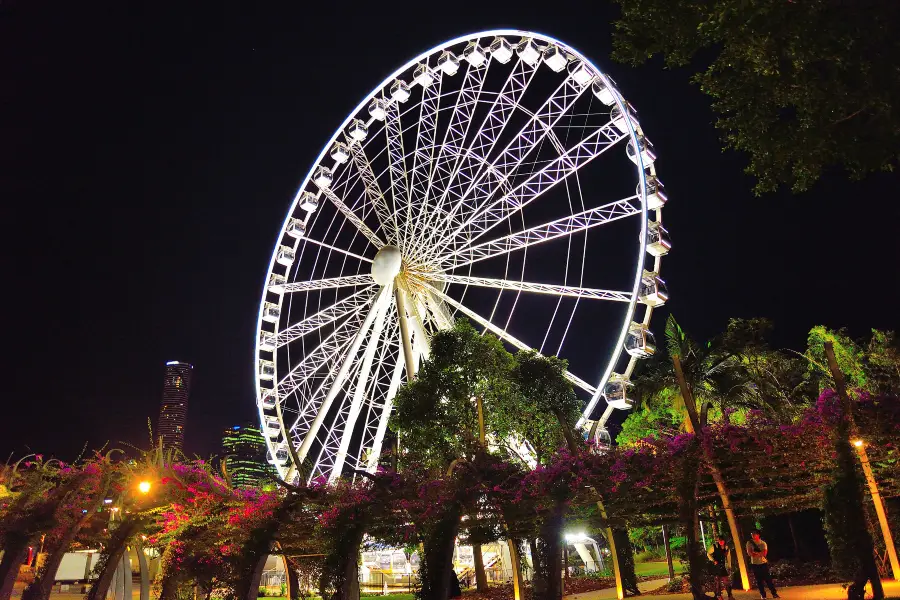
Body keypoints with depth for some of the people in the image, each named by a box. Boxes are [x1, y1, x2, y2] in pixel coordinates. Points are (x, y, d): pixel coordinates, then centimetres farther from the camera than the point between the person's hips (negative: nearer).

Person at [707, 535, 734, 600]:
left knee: (726, 581, 3)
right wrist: (713, 560, -12)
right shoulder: (714, 546, -10)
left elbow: (728, 557, 12)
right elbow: (708, 554, -1)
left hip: (723, 566, 3)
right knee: (717, 581, -2)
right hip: (715, 566, -3)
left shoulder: (727, 548, 3)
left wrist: (729, 567, 9)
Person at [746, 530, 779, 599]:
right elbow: (749, 553, -11)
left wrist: (755, 552, -18)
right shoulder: (749, 543, -1)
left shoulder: (763, 543, -2)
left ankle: (774, 593, 11)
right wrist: (759, 553, -18)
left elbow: (764, 553, -13)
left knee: (768, 579, 1)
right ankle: (763, 595, 12)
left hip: (763, 563, 0)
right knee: (759, 580, 4)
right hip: (755, 564, 0)